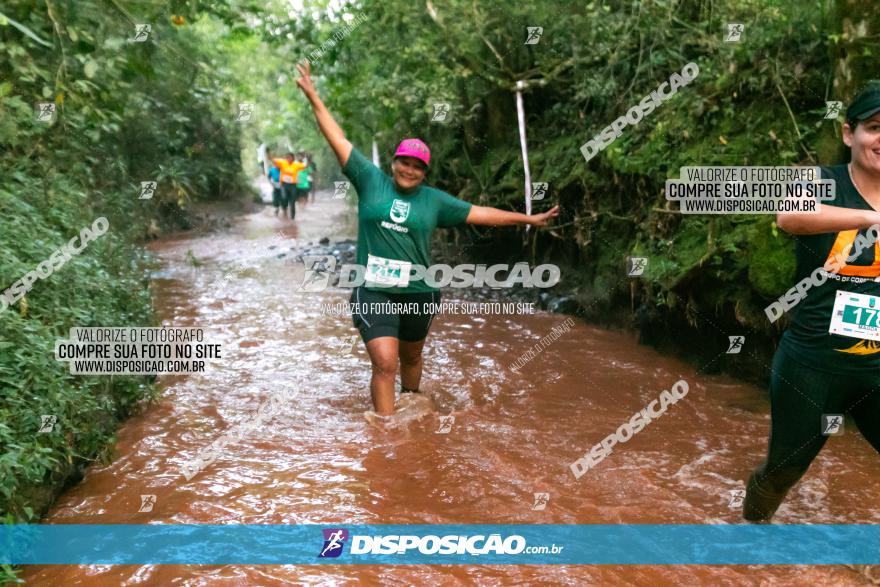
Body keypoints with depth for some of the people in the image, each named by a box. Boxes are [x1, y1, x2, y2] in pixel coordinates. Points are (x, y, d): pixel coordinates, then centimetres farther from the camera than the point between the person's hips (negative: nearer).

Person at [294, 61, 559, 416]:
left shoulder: (434, 199, 4)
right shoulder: (370, 180, 0)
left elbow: (479, 213, 8)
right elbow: (338, 140, 1)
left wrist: (528, 219, 11)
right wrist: (313, 96, 1)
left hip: (418, 293, 3)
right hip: (373, 292, -2)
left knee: (411, 358, 20)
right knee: (384, 364, -13)